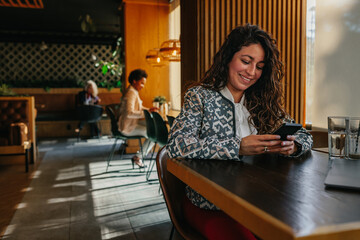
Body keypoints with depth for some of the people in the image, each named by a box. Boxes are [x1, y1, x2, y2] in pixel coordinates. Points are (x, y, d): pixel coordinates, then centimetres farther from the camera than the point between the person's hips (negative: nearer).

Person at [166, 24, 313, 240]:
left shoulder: (262, 102, 10)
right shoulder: (201, 96, -3)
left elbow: (303, 135, 12)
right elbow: (177, 145, -18)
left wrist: (293, 146, -12)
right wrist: (239, 147, -26)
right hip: (210, 207, -4)